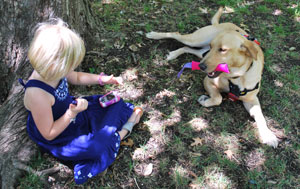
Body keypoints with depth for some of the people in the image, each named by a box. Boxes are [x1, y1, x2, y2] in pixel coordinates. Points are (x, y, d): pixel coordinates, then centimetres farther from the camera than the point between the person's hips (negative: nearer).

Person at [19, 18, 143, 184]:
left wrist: (102, 79, -3)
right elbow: (49, 134, -26)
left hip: (71, 111, 8)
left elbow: (76, 78, 8)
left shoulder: (53, 71, -17)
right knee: (98, 145, -24)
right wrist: (72, 114, -35)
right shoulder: (37, 95, -39)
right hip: (57, 138, -8)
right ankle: (121, 133, 1)